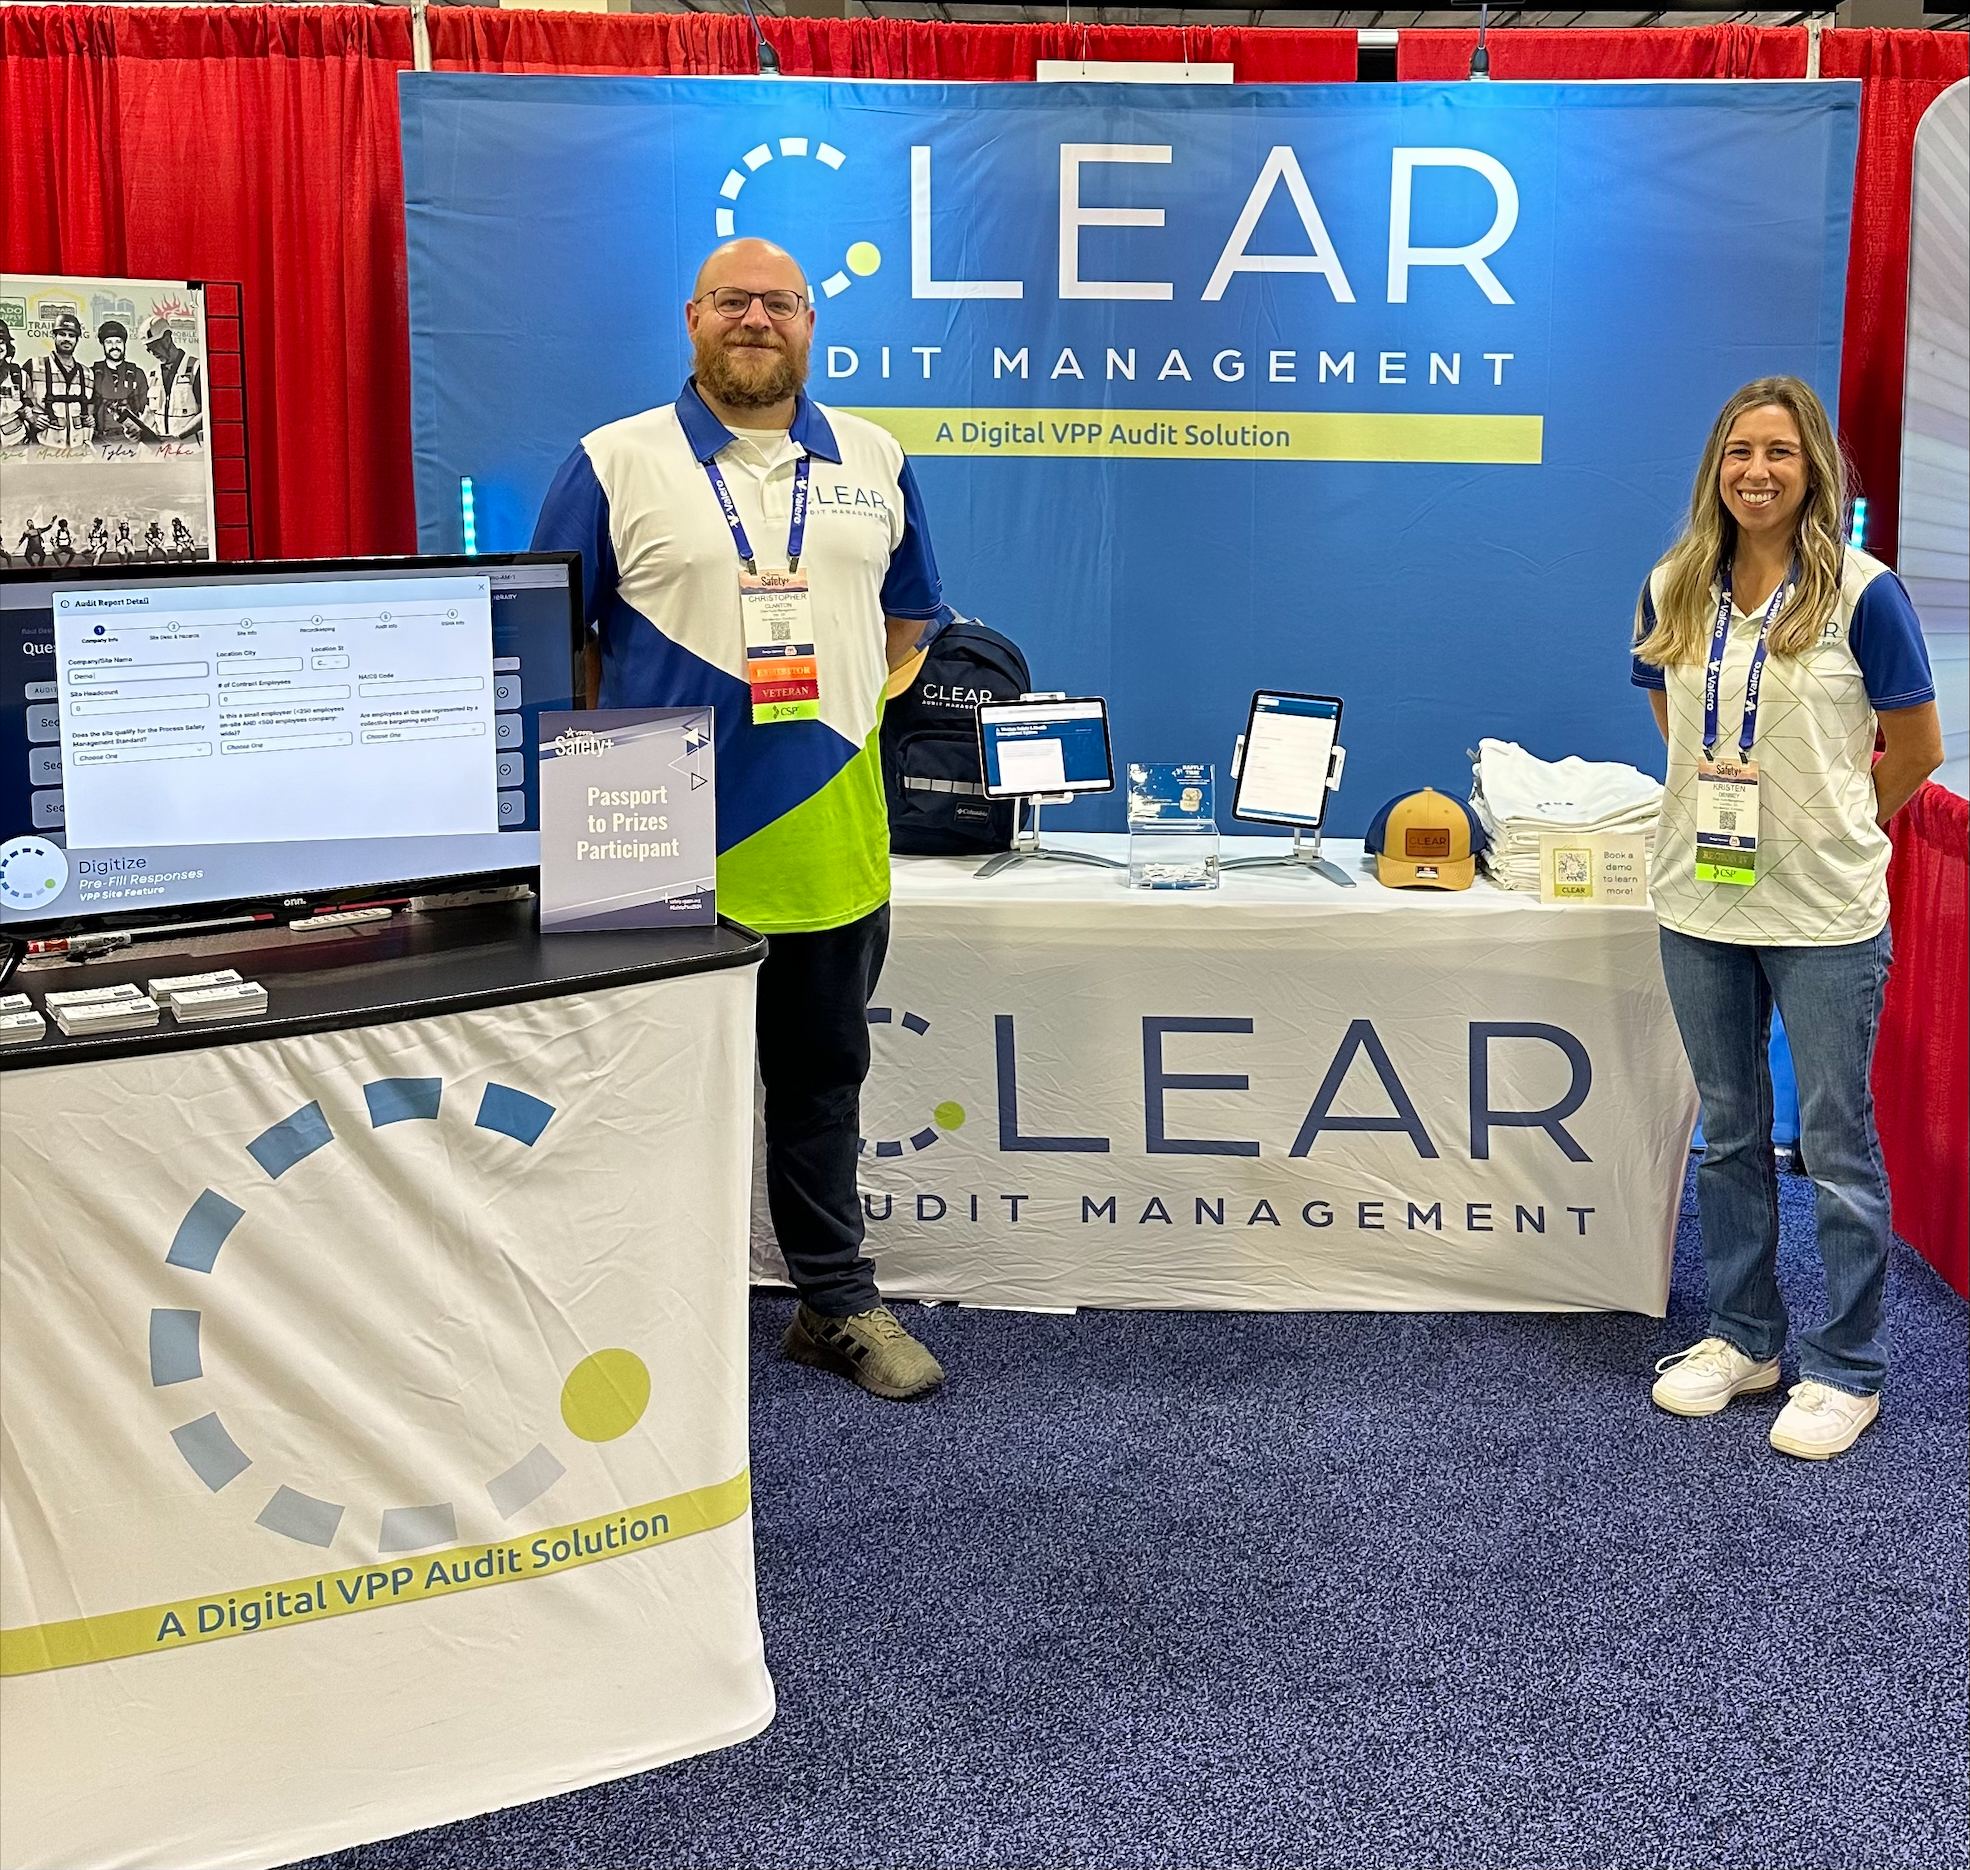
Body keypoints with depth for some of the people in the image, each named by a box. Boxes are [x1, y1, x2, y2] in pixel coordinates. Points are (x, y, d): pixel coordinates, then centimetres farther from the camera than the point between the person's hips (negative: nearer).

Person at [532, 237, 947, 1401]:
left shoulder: (874, 462, 10)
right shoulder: (616, 464, -1)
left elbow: (911, 613, 21)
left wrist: (856, 706, 10)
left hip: (831, 835, 3)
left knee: (823, 1073, 14)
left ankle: (838, 1300, 25)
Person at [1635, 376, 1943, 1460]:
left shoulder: (1861, 593, -9)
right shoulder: (1673, 591, 4)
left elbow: (1915, 750, -2)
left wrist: (1825, 826, 6)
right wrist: (1727, 806, 10)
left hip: (1825, 915, -4)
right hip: (1700, 901, 5)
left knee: (1835, 1143, 4)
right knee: (1729, 1132, 15)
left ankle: (1847, 1370, 16)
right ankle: (1742, 1338, 30)